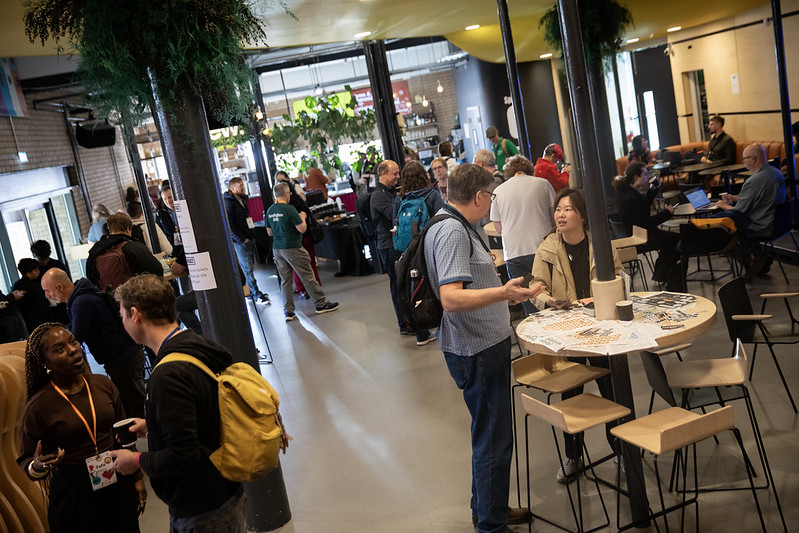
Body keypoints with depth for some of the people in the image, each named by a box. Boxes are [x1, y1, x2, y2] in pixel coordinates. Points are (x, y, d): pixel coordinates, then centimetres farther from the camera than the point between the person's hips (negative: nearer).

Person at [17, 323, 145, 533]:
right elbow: (25, 460, -4)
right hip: (73, 495, -4)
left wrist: (137, 478, 11)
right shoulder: (38, 407, -13)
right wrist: (38, 467, -27)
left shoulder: (103, 384, -1)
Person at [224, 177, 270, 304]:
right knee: (247, 269, -2)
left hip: (249, 239, 8)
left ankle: (252, 291, 22)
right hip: (240, 242, -8)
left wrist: (251, 235, 12)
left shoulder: (242, 199, 15)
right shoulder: (229, 203, -12)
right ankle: (257, 295, 2)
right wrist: (242, 240, -16)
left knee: (249, 267, 13)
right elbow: (229, 225, -16)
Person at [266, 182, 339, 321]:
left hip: (277, 249, 7)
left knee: (285, 280, 10)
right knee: (308, 277, 4)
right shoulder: (289, 209, -16)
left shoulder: (270, 210, 6)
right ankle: (321, 304, 12)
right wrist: (302, 217, 3)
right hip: (292, 248, -7)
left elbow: (270, 232, 15)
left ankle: (288, 311, 10)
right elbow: (302, 229, -15)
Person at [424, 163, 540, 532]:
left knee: (489, 432, 22)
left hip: (484, 344, 11)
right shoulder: (452, 231, -21)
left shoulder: (455, 226, 13)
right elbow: (451, 298, -31)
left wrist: (503, 293, 35)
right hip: (477, 350, -11)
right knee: (494, 439, 0)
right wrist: (502, 293, -42)